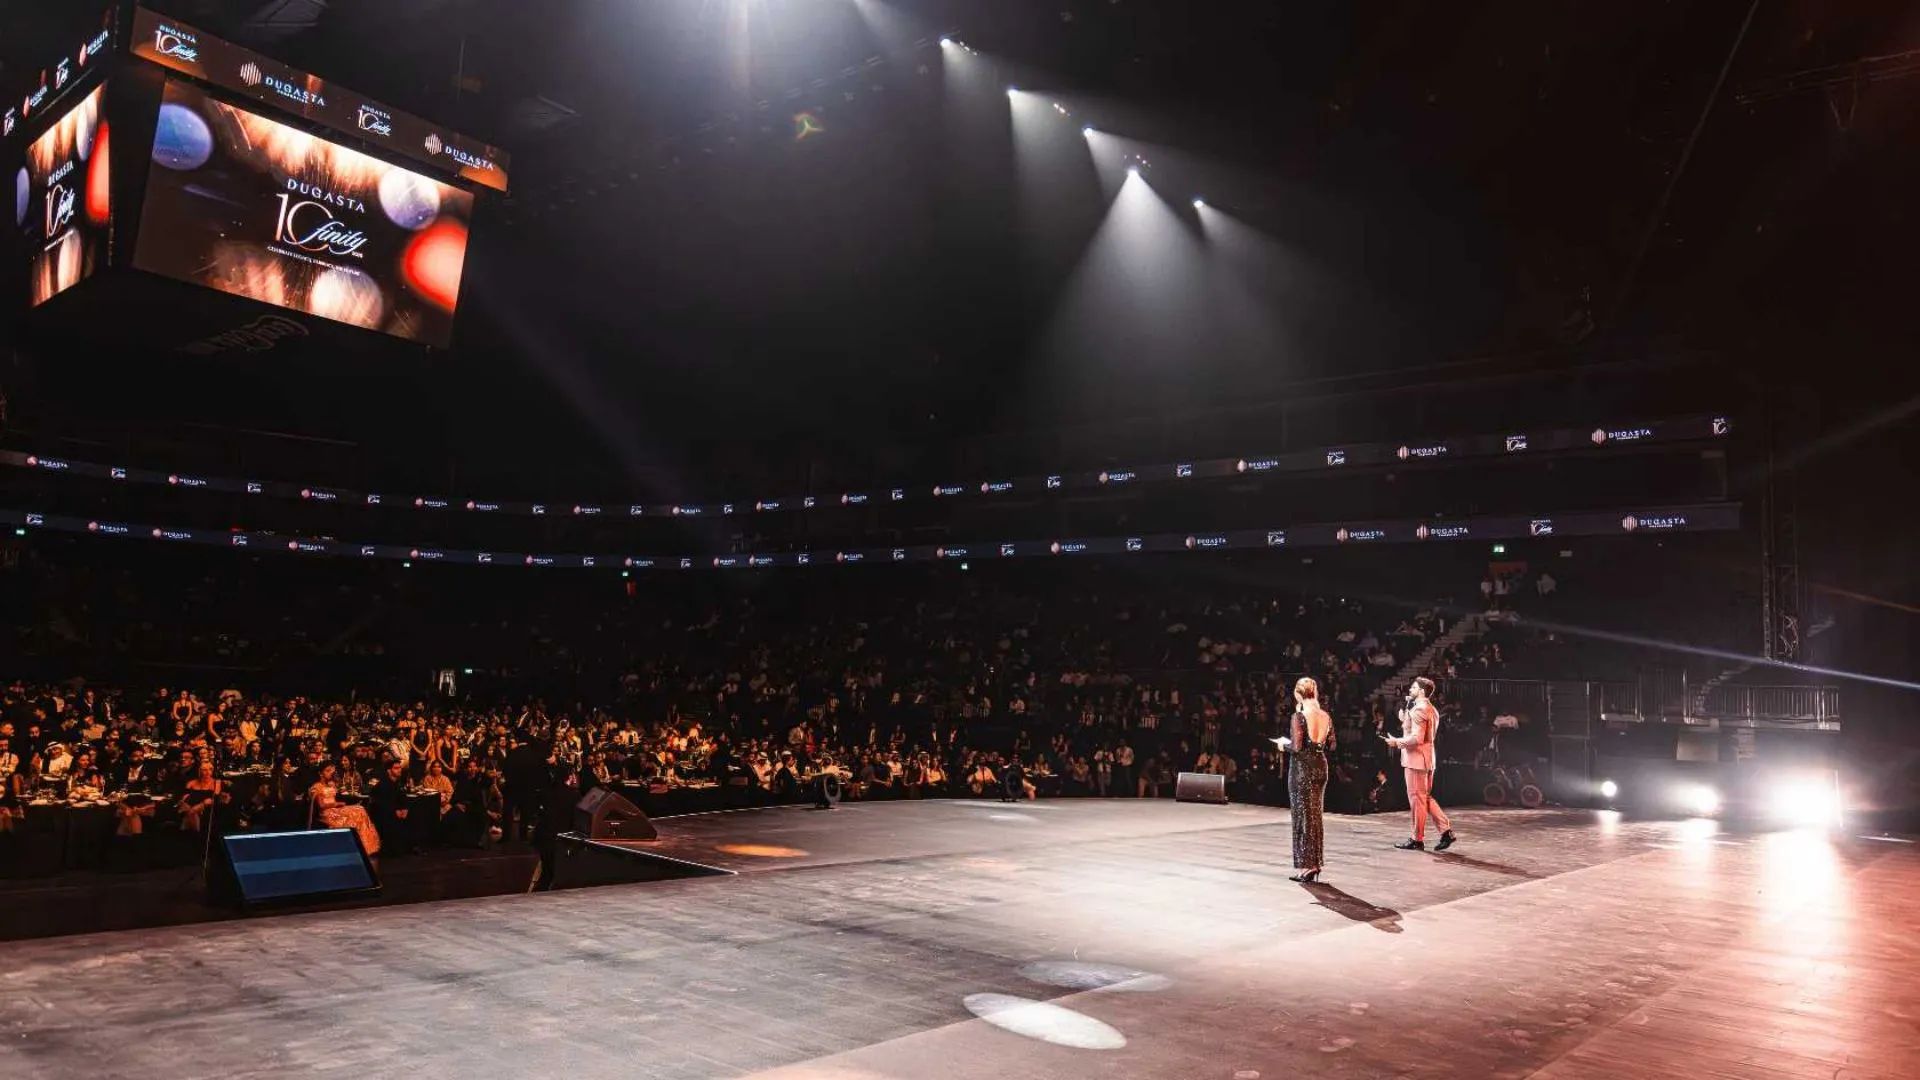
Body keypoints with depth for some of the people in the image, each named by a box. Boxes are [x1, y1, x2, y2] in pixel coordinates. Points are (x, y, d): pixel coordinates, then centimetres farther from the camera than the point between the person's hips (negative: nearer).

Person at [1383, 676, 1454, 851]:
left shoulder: (1418, 709, -15)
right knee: (1425, 797, 16)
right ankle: (1446, 830, 9)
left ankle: (1417, 839, 4)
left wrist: (1397, 741, -11)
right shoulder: (1431, 709, 17)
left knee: (1416, 798, -2)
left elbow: (1417, 738, -22)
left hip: (1416, 758, -10)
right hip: (1427, 758, 10)